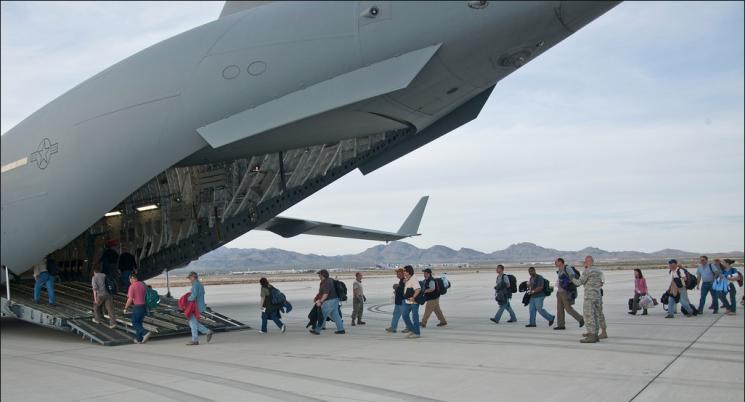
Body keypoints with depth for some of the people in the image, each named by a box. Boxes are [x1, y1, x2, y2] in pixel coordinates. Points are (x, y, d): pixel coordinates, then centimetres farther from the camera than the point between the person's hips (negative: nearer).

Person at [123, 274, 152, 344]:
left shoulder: (132, 286, -12)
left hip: (137, 307, -7)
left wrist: (126, 308, -3)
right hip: (144, 306, 7)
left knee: (135, 323, 2)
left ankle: (146, 333, -17)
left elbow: (130, 299, -14)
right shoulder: (142, 285, 9)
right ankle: (139, 339, 18)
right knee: (139, 323, 16)